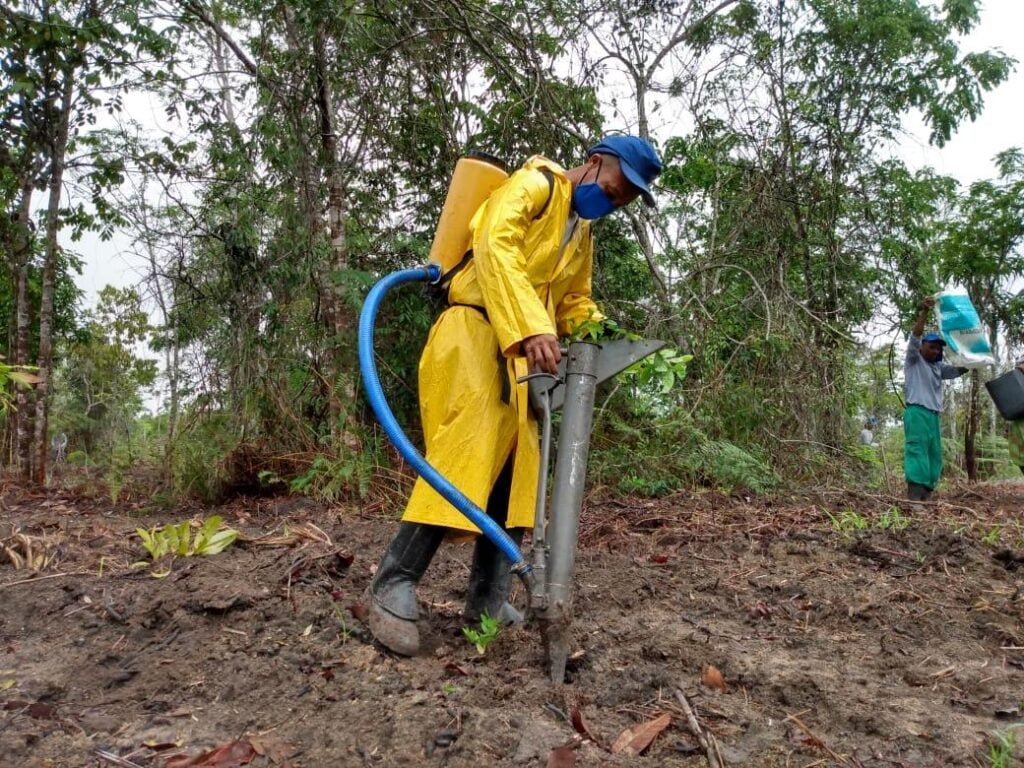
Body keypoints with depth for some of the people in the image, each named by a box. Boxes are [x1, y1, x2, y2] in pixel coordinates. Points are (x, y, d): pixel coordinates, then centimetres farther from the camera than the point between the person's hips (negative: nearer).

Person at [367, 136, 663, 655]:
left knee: (516, 471, 4)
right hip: (475, 334, -9)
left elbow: (575, 305, 29)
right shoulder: (535, 183, -3)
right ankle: (394, 585, -12)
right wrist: (531, 327, -34)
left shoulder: (582, 233, 26)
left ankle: (489, 599, 11)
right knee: (464, 460, -19)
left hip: (518, 355, 9)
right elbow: (494, 245, -21)